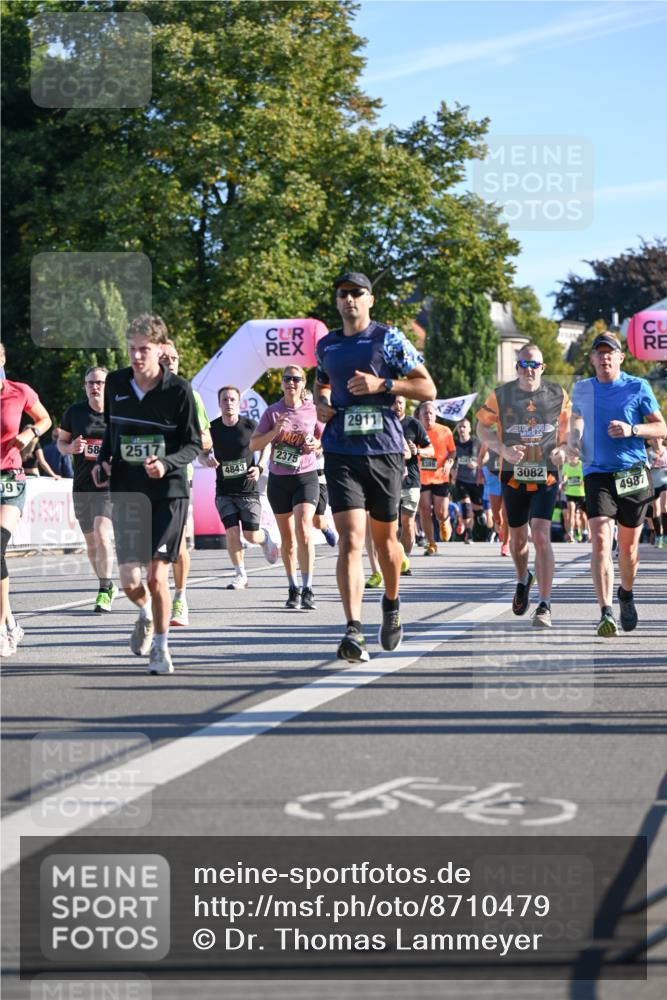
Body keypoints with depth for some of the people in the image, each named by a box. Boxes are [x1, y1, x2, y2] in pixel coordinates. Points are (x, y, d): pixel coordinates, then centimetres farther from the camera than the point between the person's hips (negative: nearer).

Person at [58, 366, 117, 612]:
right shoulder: (74, 412, 4)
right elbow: (61, 442, 14)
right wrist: (70, 448, -8)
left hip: (110, 484, -4)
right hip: (82, 486, 4)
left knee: (102, 534, -20)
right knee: (91, 541, 12)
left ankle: (104, 590, -13)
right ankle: (108, 586, 30)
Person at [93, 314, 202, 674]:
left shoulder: (179, 389, -9)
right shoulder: (116, 383, 2)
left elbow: (194, 444, -4)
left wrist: (167, 462, -21)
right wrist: (103, 460, 3)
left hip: (169, 492, -3)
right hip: (126, 492, 3)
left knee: (157, 577, -8)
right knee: (129, 580, -2)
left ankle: (161, 647, 13)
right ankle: (146, 614, 34)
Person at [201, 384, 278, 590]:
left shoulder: (250, 425, -8)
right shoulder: (212, 428, -3)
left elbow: (266, 445, 8)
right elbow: (201, 454, 8)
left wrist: (259, 467, -9)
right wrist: (206, 459, -16)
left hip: (248, 488, -1)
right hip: (224, 490, 1)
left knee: (251, 535, -2)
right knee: (232, 532, -10)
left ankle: (265, 538, 36)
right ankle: (240, 575, 6)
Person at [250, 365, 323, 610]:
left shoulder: (312, 411, 1)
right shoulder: (272, 412, 1)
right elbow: (254, 444, 0)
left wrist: (316, 444, -9)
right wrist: (274, 431, -15)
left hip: (306, 477, -2)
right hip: (278, 479, 2)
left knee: (303, 530, -18)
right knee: (287, 537, 9)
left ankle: (307, 590, -17)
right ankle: (293, 589, 21)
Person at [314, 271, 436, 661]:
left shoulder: (389, 340, 0)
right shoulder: (327, 346, 12)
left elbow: (428, 389, -2)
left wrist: (382, 384, -14)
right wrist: (321, 402, 9)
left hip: (384, 451, -1)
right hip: (341, 453, 1)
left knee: (385, 538, 12)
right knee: (351, 540, -13)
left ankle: (392, 605, 40)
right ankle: (354, 631, -20)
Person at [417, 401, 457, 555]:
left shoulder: (445, 431, 0)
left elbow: (452, 451, 9)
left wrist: (449, 462, -9)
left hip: (440, 478, 0)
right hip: (421, 478, 0)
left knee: (441, 513, -2)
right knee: (424, 512, -5)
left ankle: (445, 521, 37)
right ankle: (431, 544, 8)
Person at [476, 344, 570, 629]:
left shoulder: (557, 394, -1)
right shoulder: (501, 395, -3)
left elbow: (568, 424, 14)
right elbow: (482, 426, 4)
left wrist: (562, 449, -5)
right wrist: (503, 449, -13)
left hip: (546, 475, -2)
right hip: (513, 474, 2)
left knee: (541, 535, -16)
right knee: (517, 536, 15)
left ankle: (545, 606, -14)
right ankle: (523, 580, 48)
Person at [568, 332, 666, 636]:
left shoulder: (638, 387, 0)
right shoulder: (582, 389, 7)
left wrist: (632, 430, -16)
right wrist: (573, 441, 3)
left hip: (633, 474, 0)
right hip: (597, 473, 0)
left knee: (628, 545, 11)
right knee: (600, 540, -17)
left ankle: (626, 594, 41)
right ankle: (606, 613, -24)